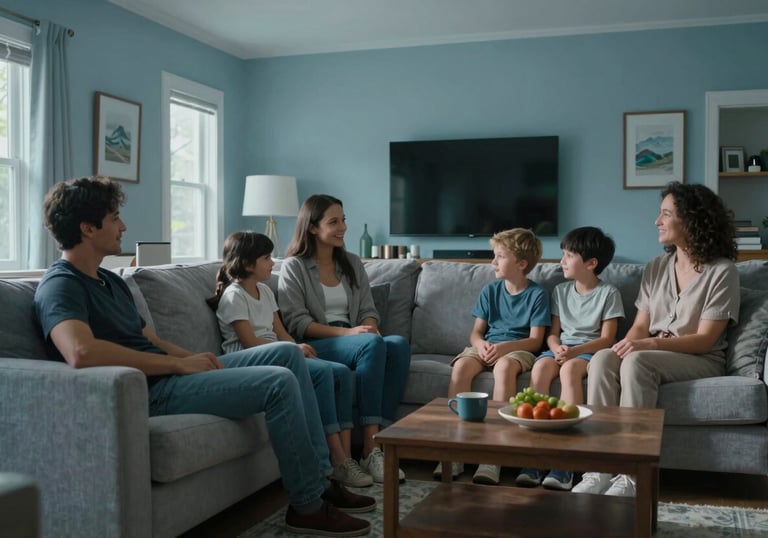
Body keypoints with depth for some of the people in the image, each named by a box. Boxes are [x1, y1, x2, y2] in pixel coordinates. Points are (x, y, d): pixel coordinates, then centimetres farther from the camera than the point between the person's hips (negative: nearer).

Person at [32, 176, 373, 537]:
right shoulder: (60, 287, -13)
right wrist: (179, 363, -25)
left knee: (287, 353, 5)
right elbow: (81, 352, -33)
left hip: (169, 374, 10)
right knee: (279, 382, -20)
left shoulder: (110, 281, 19)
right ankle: (308, 507, -6)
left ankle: (320, 479, 6)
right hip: (148, 391, -10)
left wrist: (194, 358, 0)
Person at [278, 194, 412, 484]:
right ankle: (370, 448, -34)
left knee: (399, 344, -27)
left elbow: (368, 311, 14)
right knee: (373, 344, -34)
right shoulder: (294, 267, 3)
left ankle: (376, 443, -31)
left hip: (354, 341, 5)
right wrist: (347, 332, -18)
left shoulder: (353, 264, 19)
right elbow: (297, 323, -7)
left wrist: (369, 328, -11)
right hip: (314, 346, -5)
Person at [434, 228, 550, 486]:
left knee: (504, 366, -39)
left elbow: (535, 340, -4)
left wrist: (504, 347, -22)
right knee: (460, 366, -30)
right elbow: (476, 332, 11)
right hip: (486, 347, 4)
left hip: (518, 349, -3)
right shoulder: (490, 290, 13)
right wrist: (481, 344, -14)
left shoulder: (537, 294, 2)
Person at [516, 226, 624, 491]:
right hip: (562, 348, 4)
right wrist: (557, 348, -12)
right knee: (540, 366, -31)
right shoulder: (560, 290, 15)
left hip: (590, 350, -4)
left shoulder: (608, 293, 0)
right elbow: (553, 332, 12)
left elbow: (606, 338, -6)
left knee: (570, 369, -38)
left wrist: (575, 351, -21)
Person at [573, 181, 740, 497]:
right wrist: (627, 345, -16)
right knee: (602, 358, -27)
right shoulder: (656, 268, 11)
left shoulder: (722, 271, -7)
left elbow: (705, 340, -13)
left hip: (701, 362, -5)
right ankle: (600, 468, -32)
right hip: (652, 357, 5)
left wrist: (648, 345, -26)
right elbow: (640, 326, 8)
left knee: (637, 361, -35)